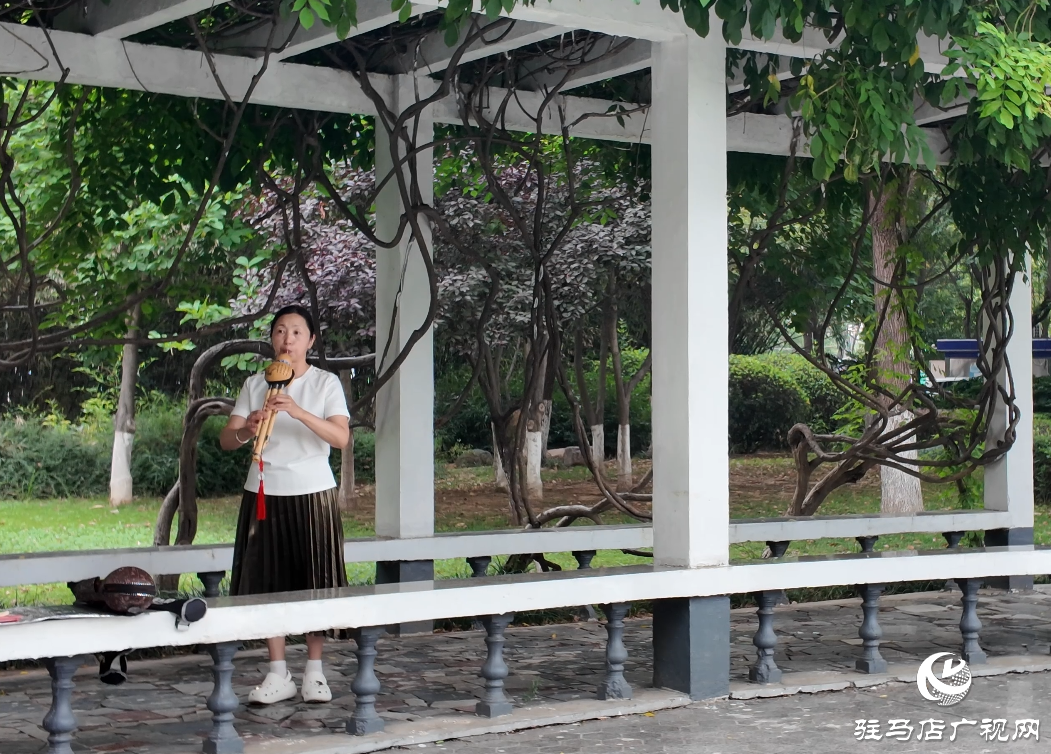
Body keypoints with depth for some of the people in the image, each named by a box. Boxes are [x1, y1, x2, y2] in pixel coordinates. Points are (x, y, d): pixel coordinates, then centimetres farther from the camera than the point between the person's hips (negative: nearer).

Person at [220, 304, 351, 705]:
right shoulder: (255, 384, 7)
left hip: (312, 494, -2)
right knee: (266, 582, 2)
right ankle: (278, 675, 8)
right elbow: (226, 440, 2)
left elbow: (341, 437, -15)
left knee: (315, 581, 2)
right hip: (264, 494, 3)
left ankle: (314, 671, 13)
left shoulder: (325, 383, -1)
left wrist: (299, 412, -28)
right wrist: (247, 430, -20)